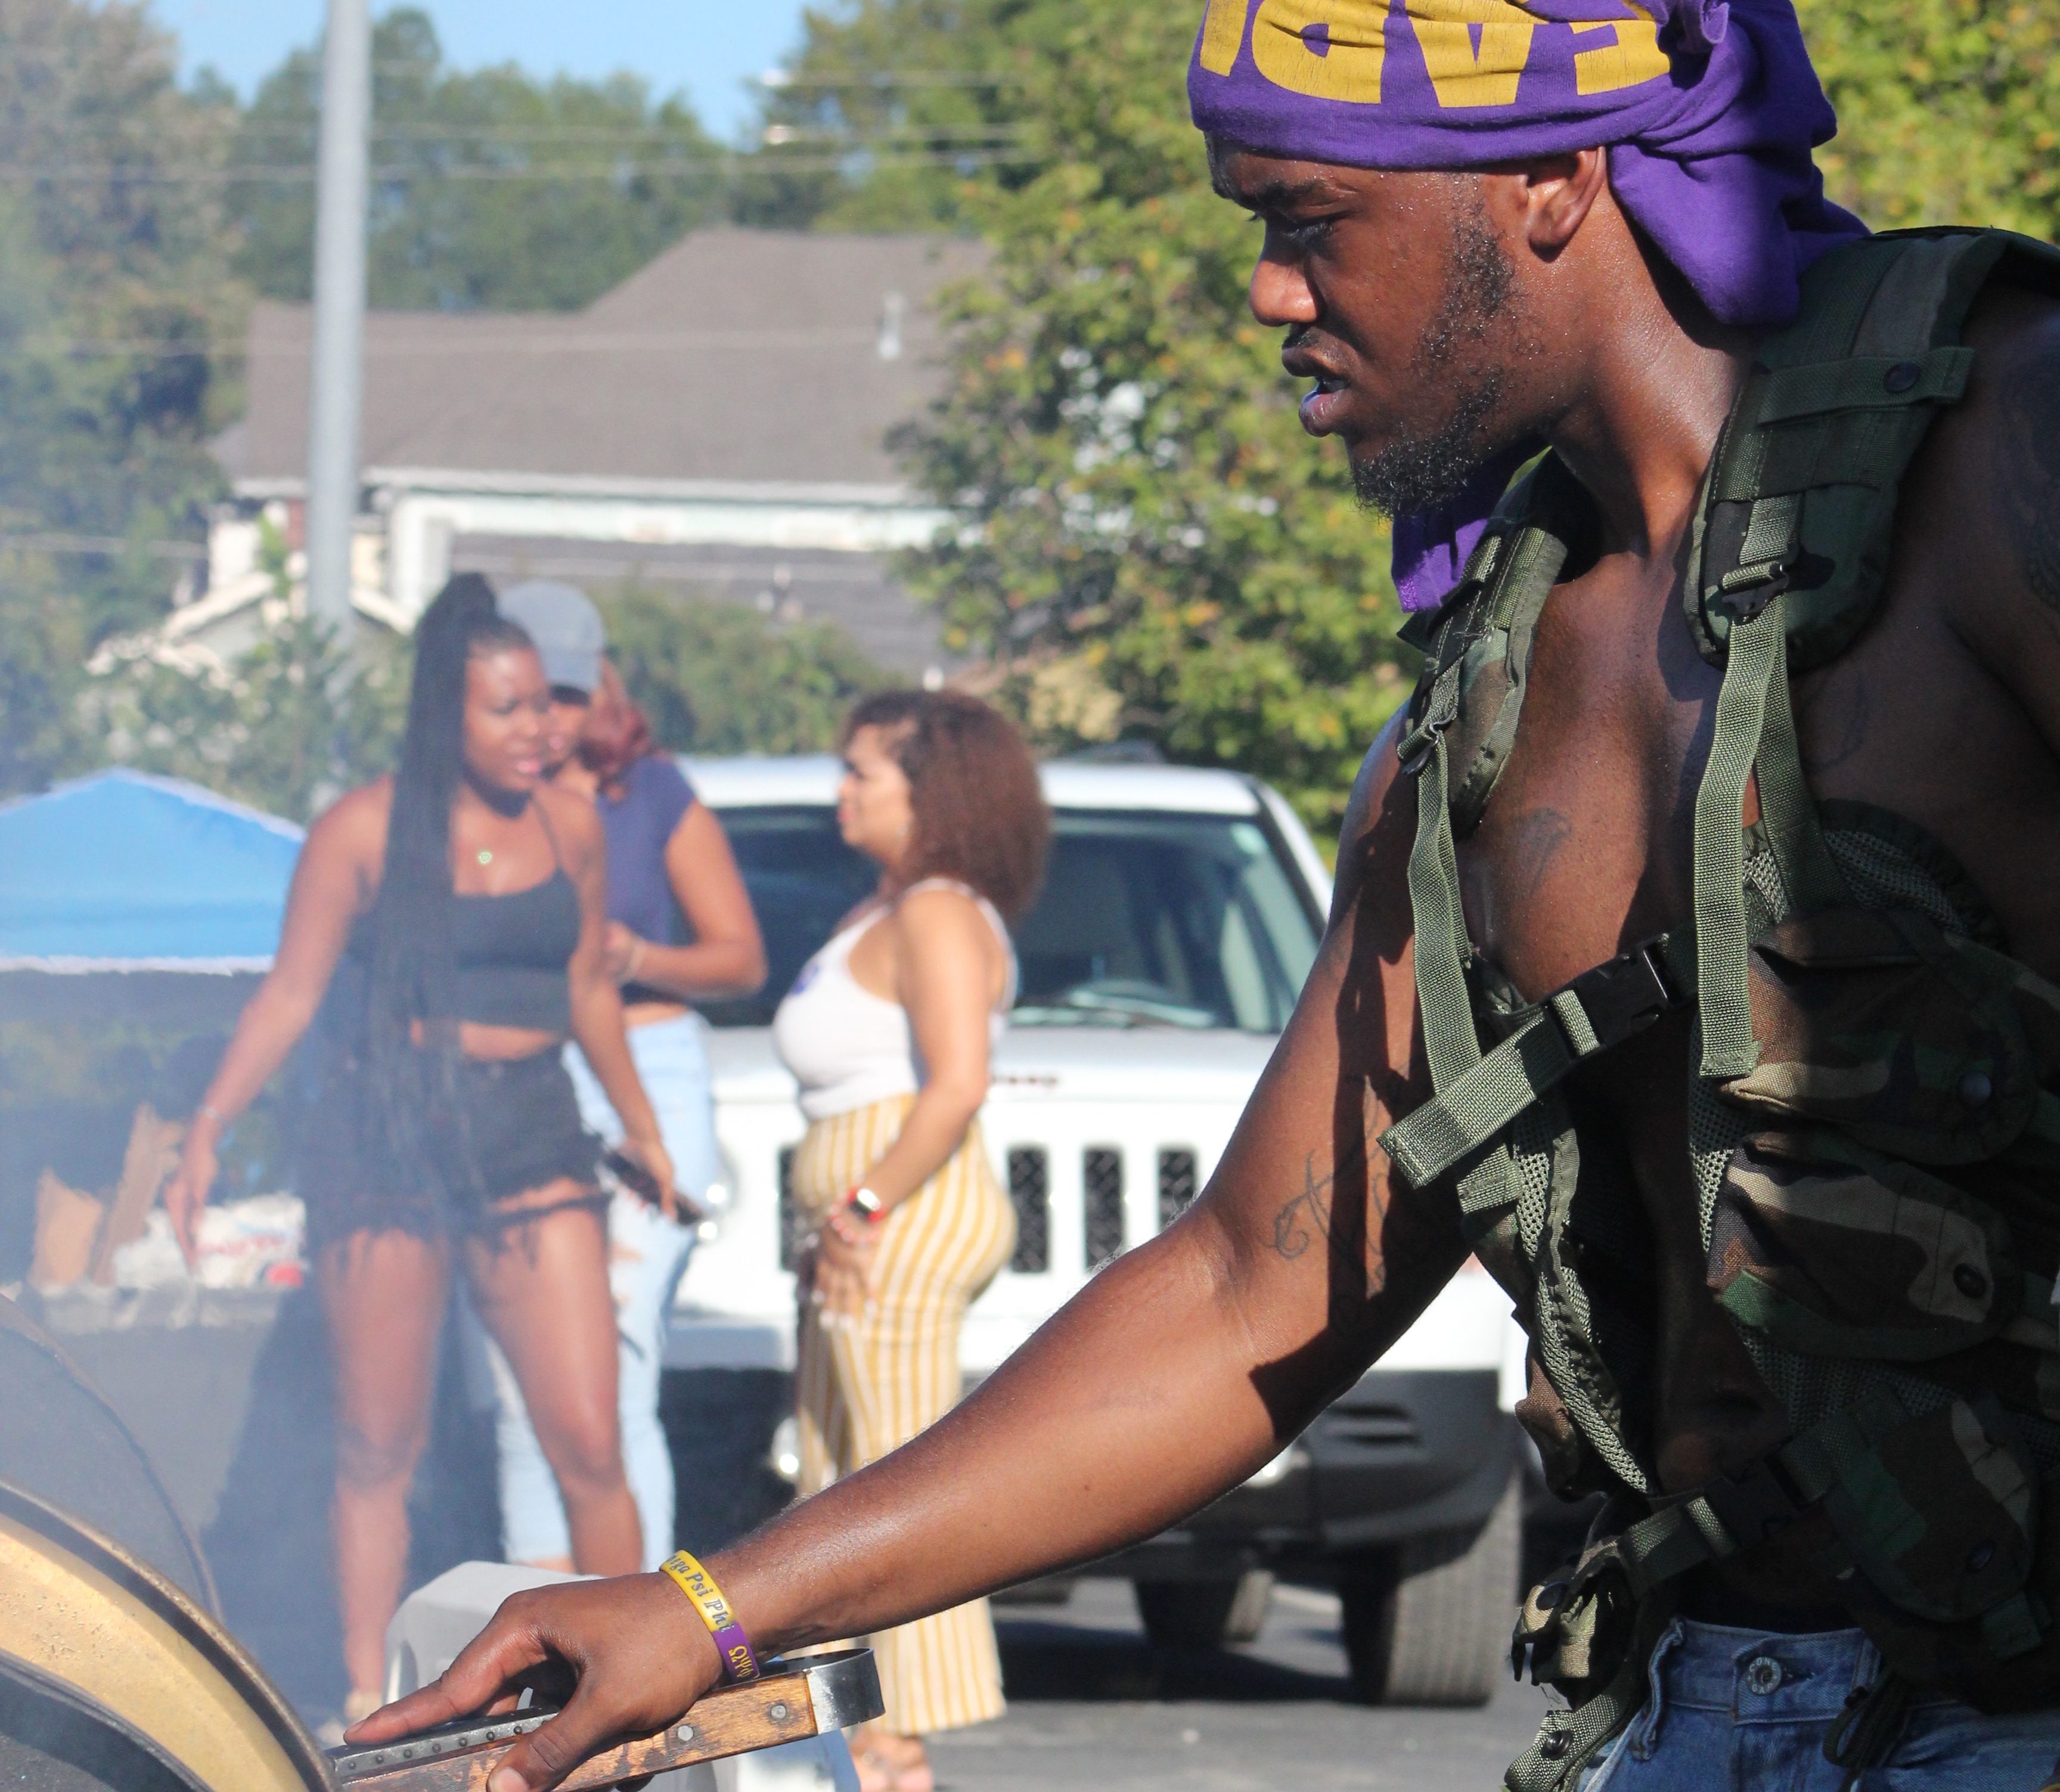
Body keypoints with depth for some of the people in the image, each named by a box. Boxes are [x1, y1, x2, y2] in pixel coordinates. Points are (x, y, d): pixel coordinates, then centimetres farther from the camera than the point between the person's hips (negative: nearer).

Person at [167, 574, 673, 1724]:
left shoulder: (570, 828, 6)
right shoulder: (363, 832, -4)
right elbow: (290, 999, -1)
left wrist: (643, 1128, 28)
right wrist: (209, 1133, -8)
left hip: (529, 1135, 2)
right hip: (383, 1141, -2)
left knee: (589, 1443, -7)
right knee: (379, 1449, 4)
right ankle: (369, 1697, 13)